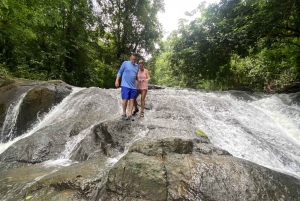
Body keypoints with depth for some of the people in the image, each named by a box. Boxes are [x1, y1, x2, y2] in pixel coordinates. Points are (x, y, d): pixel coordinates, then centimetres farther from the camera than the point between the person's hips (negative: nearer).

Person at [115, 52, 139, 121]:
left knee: (132, 100, 3)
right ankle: (124, 113, 12)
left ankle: (130, 114, 9)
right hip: (125, 85, -4)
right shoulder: (125, 63, -1)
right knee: (125, 99, -6)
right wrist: (117, 81, -6)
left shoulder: (137, 66, 12)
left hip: (133, 86, 5)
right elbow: (120, 72, 2)